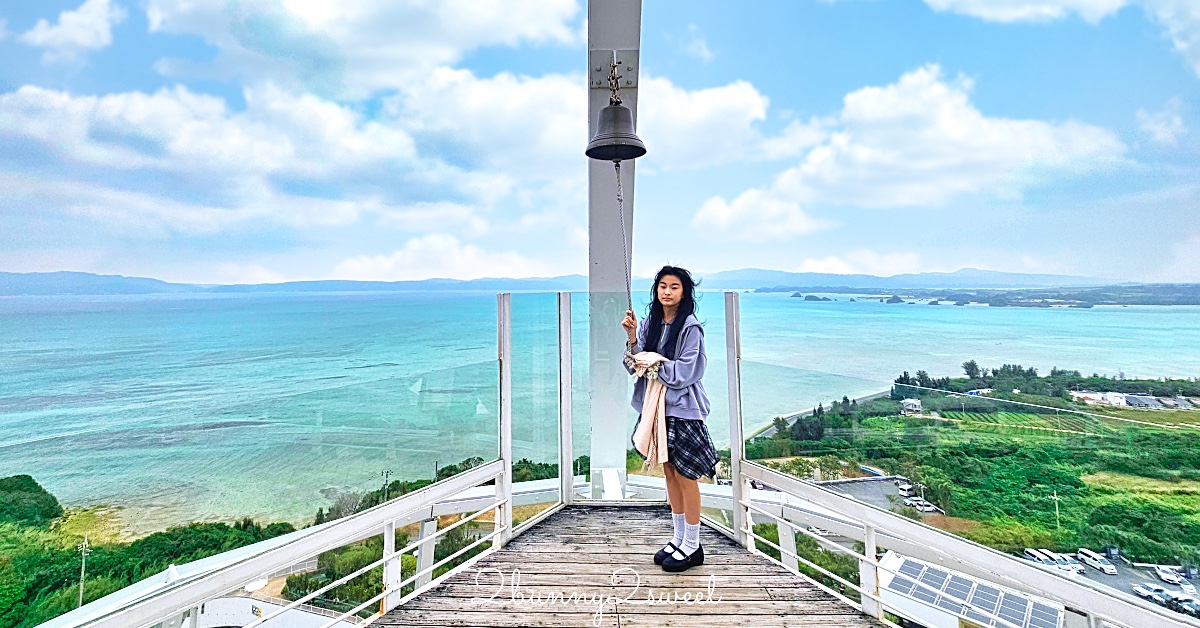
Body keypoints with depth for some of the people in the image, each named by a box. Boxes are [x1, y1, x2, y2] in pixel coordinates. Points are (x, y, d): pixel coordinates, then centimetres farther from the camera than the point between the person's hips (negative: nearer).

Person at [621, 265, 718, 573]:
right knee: (669, 473, 16)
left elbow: (684, 372, -16)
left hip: (682, 408, -6)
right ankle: (679, 538, 31)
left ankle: (692, 546, 20)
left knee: (685, 476, 3)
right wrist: (632, 337, -13)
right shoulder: (649, 323, 6)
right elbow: (635, 365, 2)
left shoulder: (691, 328, -11)